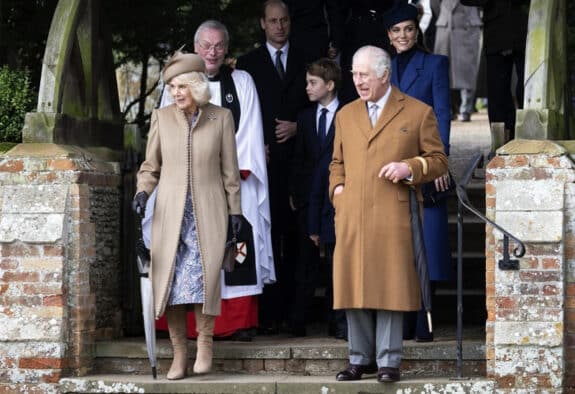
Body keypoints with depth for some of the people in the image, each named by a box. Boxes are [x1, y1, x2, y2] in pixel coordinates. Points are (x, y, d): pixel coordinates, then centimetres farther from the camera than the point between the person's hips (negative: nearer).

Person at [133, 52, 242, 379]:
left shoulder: (221, 118, 3)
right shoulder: (162, 118, 5)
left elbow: (230, 169, 6)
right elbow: (151, 165, 10)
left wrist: (235, 209, 4)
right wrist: (143, 191, -7)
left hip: (207, 211, -1)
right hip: (171, 212, 1)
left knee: (205, 274, -16)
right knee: (170, 279, -4)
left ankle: (205, 344, -4)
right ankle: (179, 353, 1)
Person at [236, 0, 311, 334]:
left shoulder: (306, 62, 13)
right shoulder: (248, 64, 11)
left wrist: (297, 127, -4)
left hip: (298, 161, 1)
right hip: (265, 161, -1)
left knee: (295, 237, -1)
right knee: (268, 238, -6)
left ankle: (292, 311, 1)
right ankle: (269, 314, -7)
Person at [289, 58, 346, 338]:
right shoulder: (305, 117, 13)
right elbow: (298, 160, 13)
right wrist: (295, 193, 6)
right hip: (309, 199, 3)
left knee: (337, 261, -1)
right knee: (306, 265, 3)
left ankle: (338, 323, 3)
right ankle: (298, 323, 5)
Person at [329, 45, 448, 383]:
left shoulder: (418, 113, 5)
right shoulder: (346, 115, 18)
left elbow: (439, 161, 6)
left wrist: (410, 168, -11)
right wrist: (337, 187, 8)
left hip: (392, 216, -4)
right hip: (350, 216, 4)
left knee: (390, 288, -4)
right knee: (354, 288, 4)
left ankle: (389, 361, 2)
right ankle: (360, 358, 12)